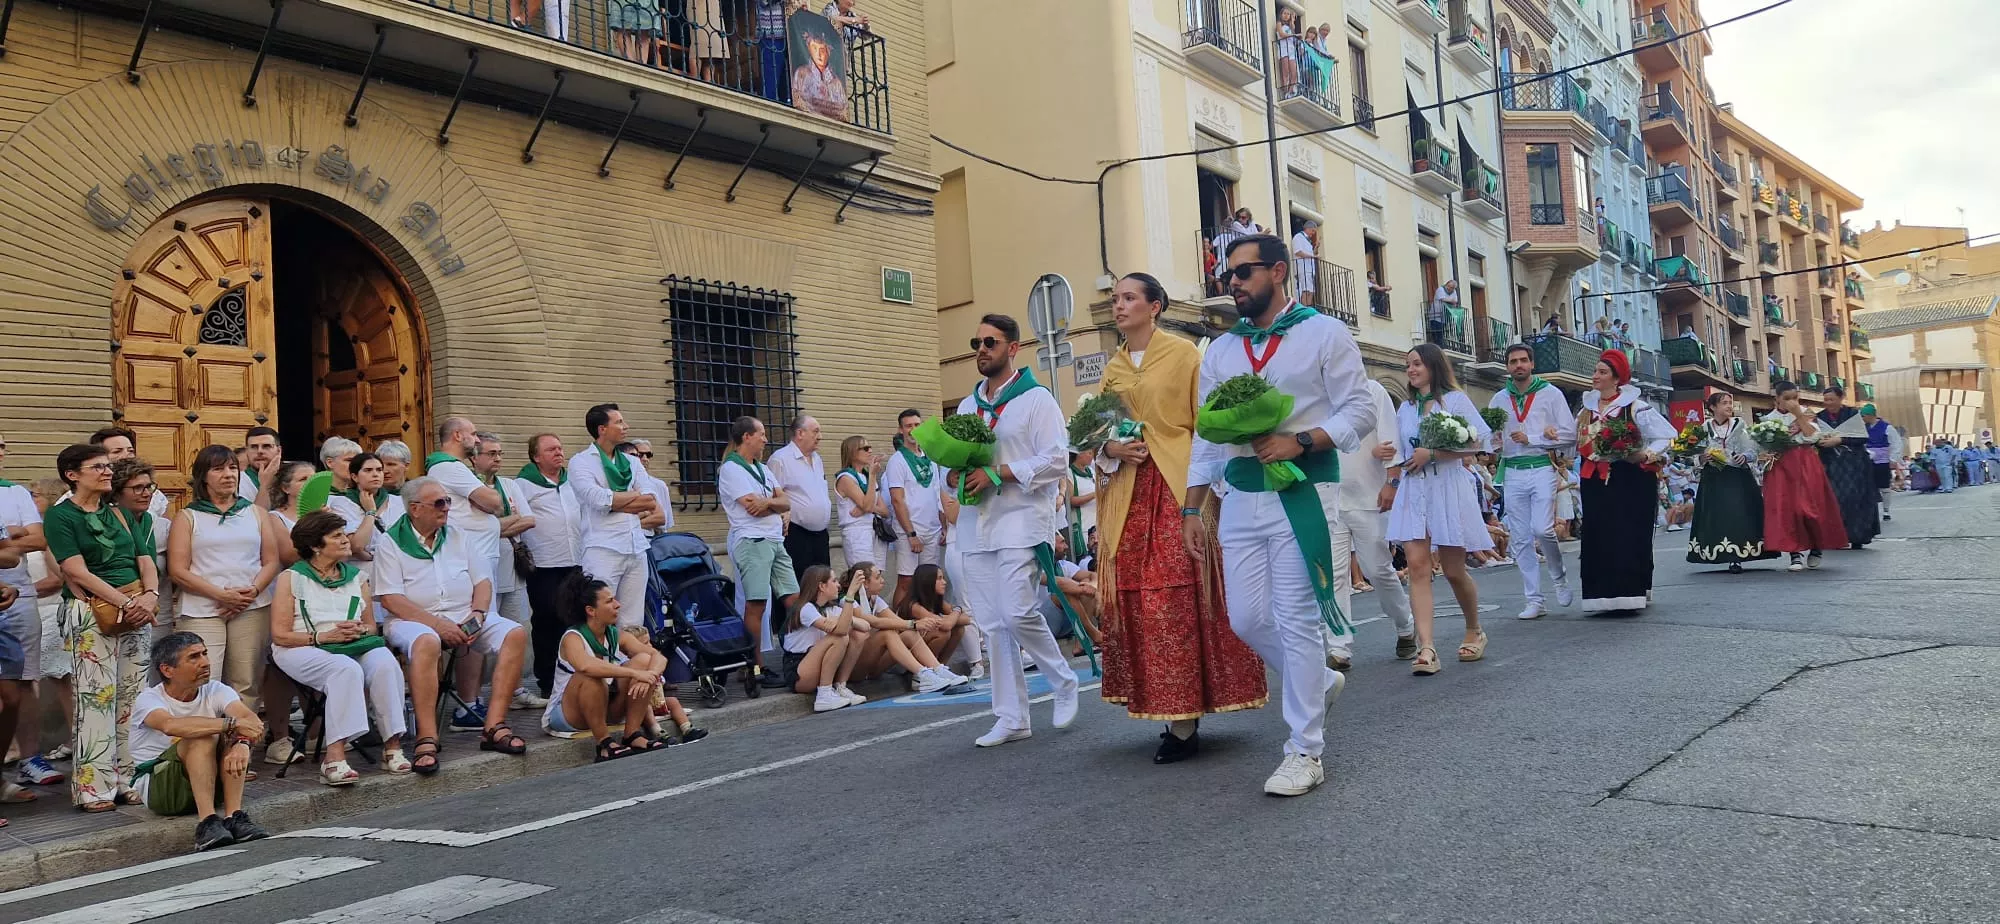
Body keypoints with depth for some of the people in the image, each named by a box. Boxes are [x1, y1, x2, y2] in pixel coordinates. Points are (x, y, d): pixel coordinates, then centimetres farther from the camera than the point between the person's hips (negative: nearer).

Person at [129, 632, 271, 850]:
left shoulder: (215, 691, -2)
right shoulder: (148, 699, -13)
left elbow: (250, 718, -21)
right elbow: (171, 725, -37)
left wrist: (242, 742, -43)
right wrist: (232, 723, -43)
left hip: (210, 784, 4)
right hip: (156, 787, -4)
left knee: (233, 736, -23)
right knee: (203, 737, -29)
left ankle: (234, 816, -30)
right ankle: (207, 822, -36)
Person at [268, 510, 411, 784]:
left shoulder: (358, 577, 18)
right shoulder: (291, 578, 5)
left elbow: (371, 627, 19)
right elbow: (280, 635, -2)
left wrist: (359, 630, -5)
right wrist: (324, 637, -14)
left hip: (354, 647, 4)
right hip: (301, 650, -4)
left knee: (385, 664, -30)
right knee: (346, 669, -37)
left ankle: (392, 745, -27)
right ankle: (334, 756, -41)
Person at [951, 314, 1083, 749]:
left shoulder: (1036, 398, -2)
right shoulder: (967, 406, 18)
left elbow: (1056, 460, -11)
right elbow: (954, 456, 23)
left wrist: (997, 474, -17)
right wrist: (954, 477, -1)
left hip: (1020, 521, -6)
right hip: (977, 525, 6)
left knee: (1018, 614, -15)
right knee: (992, 626, 5)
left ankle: (1064, 679, 11)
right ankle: (1011, 717, 12)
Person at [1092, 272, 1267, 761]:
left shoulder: (1183, 354, 1)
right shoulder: (1112, 369, 17)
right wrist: (1111, 449, -3)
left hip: (1177, 489, -5)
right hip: (1127, 496, 5)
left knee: (1176, 603, -10)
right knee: (1135, 604, 1)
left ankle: (1184, 721, -5)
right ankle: (1173, 712, 10)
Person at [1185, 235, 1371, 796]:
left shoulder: (1324, 333, 1)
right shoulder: (1220, 350, 15)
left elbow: (1357, 413, -3)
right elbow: (1206, 435, 15)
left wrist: (1300, 440, -19)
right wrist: (1192, 509, 11)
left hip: (1302, 494, -5)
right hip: (1240, 500, 6)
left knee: (1296, 620, -6)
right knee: (1246, 619, 4)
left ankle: (1305, 752, 5)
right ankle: (1319, 683, 32)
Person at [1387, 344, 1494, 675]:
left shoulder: (1454, 399, 2)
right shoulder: (1405, 409, 16)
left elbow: (1477, 443, -8)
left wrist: (1431, 454, -14)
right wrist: (1393, 485, 10)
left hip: (1449, 489, -4)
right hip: (1412, 492, 4)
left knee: (1454, 570, 2)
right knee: (1417, 565, -13)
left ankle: (1474, 631, 28)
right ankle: (1426, 647, -19)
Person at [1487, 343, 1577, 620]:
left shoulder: (1550, 394, 3)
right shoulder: (1499, 400, 11)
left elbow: (1569, 435, -2)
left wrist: (1530, 439, -9)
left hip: (1542, 469, -3)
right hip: (1512, 473, 3)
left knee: (1542, 529, -17)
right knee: (1521, 539, 2)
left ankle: (1560, 577, 12)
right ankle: (1535, 600, 9)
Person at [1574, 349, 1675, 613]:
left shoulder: (1635, 408, -4)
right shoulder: (1586, 411, 13)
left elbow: (1668, 436, -6)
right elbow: (1578, 446, 23)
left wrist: (1644, 455, -17)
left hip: (1631, 484, -5)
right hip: (1595, 484, 5)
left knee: (1629, 538, -6)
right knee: (1598, 539, 2)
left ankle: (1630, 593, -1)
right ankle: (1603, 595, 7)